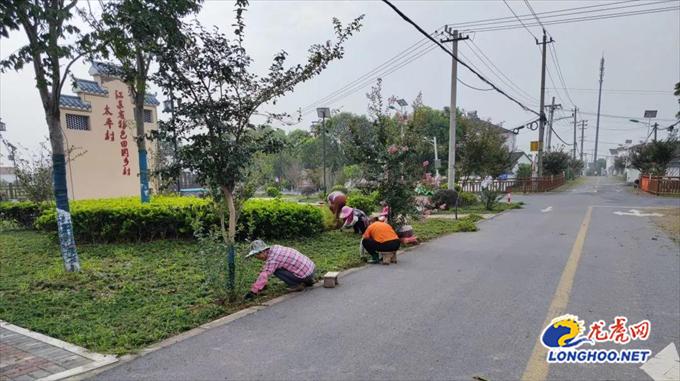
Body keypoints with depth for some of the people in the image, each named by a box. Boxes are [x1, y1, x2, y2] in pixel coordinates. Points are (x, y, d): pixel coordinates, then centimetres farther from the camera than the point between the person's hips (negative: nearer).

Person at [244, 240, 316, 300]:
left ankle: (298, 285, -5)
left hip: (305, 274, -9)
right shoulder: (274, 248, 8)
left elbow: (265, 275, -24)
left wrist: (253, 292, -20)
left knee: (276, 270, -9)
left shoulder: (272, 258, -18)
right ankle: (308, 281, 19)